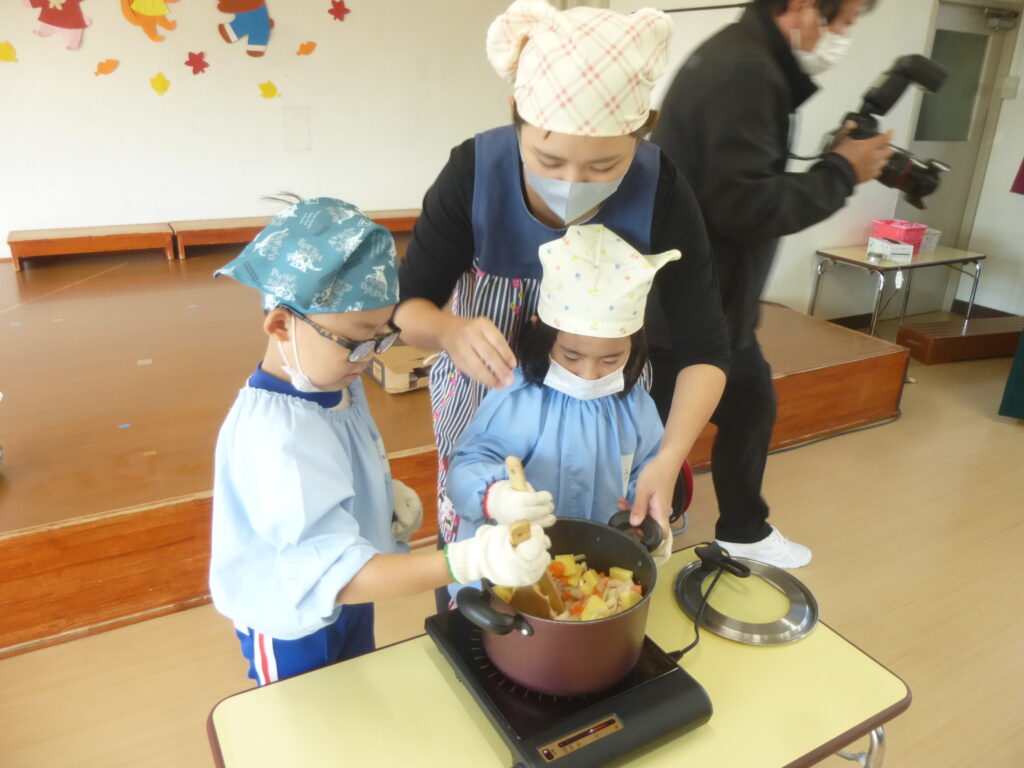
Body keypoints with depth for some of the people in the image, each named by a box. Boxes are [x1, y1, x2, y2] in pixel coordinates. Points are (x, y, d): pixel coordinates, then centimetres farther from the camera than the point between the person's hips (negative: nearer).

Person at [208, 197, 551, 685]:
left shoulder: (334, 382, -10)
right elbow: (334, 572, -42)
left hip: (351, 598, 7)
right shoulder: (277, 436, -38)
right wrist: (471, 560, -52)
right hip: (294, 624, -7)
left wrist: (388, 494, -12)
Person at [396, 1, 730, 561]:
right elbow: (408, 306, -18)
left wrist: (669, 457, -33)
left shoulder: (662, 196, -24)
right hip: (484, 402, 0)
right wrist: (451, 331, -42)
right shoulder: (473, 172, -25)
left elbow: (703, 351, -17)